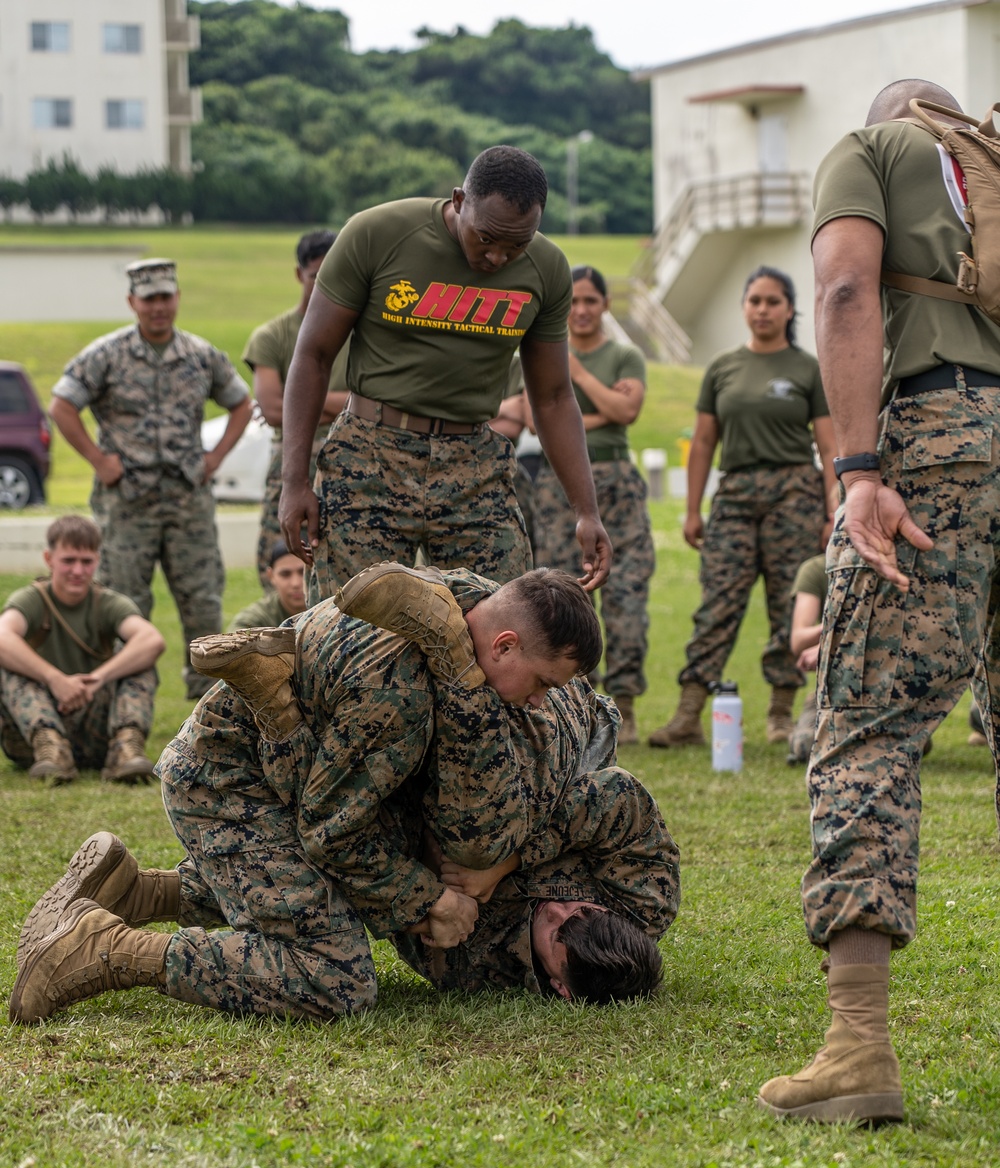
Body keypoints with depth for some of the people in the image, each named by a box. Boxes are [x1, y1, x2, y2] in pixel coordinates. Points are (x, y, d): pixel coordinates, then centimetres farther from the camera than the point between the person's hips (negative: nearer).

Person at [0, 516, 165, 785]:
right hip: (36, 728, -1)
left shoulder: (109, 604, 1)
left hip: (94, 734, 1)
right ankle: (49, 745, -42)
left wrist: (100, 677, -36)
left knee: (139, 656, -15)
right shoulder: (31, 600, -3)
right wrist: (55, 679, -39)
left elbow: (154, 641, -23)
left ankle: (127, 745, -34)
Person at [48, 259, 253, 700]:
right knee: (126, 599, -1)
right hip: (127, 498, -3)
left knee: (202, 597, 3)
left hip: (189, 497, 3)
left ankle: (206, 686, 14)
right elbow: (62, 407, -4)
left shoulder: (202, 356, 7)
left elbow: (241, 404, 19)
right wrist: (99, 460, -8)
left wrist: (217, 455, 7)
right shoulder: (106, 356, -3)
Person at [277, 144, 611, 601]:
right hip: (370, 460, -3)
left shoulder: (545, 269, 1)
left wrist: (587, 511, 4)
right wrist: (295, 480, -7)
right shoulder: (375, 234, -10)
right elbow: (313, 355, -3)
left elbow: (553, 398, 10)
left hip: (476, 472, 3)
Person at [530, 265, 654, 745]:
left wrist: (579, 373, -4)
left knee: (627, 588, -9)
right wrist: (596, 418, -9)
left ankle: (624, 704, -7)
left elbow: (627, 409, -8)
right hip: (558, 479, 1)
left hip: (615, 478, -1)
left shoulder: (626, 357, 8)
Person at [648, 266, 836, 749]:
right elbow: (703, 443, 13)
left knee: (790, 606, -1)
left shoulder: (809, 370, 5)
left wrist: (835, 514, -6)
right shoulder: (723, 368, 12)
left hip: (793, 492, -2)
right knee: (718, 603, -6)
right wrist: (692, 510, 8)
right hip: (734, 493, 2)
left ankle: (781, 714, 8)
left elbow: (830, 448, 2)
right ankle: (688, 718, -13)